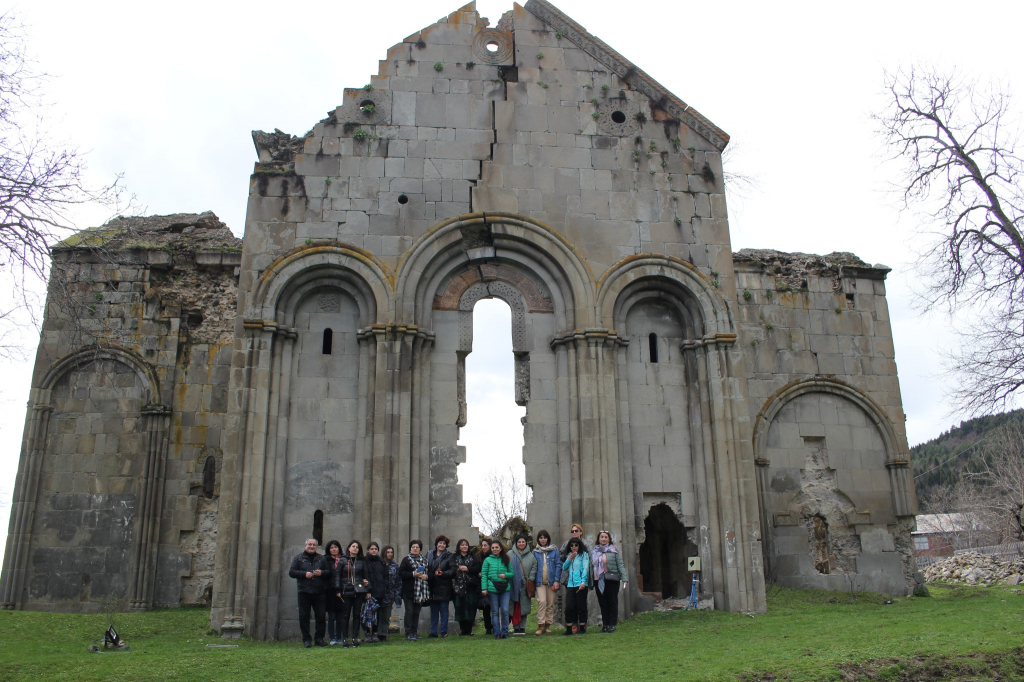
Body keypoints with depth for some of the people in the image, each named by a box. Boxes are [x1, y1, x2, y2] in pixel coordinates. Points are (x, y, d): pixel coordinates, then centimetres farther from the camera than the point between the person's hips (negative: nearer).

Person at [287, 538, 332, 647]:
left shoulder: (322, 558, 13)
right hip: (304, 592, -1)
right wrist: (304, 574, -13)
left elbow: (329, 572, 13)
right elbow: (291, 572, 0)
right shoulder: (299, 558, 8)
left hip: (319, 592, 1)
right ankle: (306, 639, 11)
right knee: (304, 617, 1)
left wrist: (322, 573, -8)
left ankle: (319, 638, 12)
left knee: (321, 617, 1)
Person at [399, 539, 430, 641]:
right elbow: (401, 572, -8)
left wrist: (426, 576, -3)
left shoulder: (424, 560, 15)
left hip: (420, 591, 5)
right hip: (409, 590, -4)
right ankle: (408, 633, 1)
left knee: (417, 612, 8)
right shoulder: (406, 560, 1)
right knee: (409, 611, -5)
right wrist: (413, 574, -17)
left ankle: (414, 632, 15)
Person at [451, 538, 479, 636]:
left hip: (471, 586, 1)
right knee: (460, 608, -3)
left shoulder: (472, 557, 15)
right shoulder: (455, 557, 11)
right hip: (459, 586, -1)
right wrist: (453, 580, -10)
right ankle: (463, 629, 6)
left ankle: (468, 630, 4)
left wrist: (467, 569, -8)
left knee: (470, 607, -4)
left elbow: (478, 568, 2)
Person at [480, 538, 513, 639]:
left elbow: (512, 573, 13)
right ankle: (497, 633, 12)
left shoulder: (506, 560, 10)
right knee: (495, 612, 5)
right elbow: (484, 575, 0)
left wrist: (505, 575, -8)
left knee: (505, 611, -2)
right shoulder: (487, 560, 4)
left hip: (505, 589, 1)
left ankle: (505, 632, 9)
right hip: (492, 589, -1)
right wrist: (484, 588, -9)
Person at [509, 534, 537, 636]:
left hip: (525, 585, 1)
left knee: (524, 606, 2)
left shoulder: (530, 555, 10)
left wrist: (530, 579, 0)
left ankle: (522, 627, 10)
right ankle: (515, 627, 6)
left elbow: (534, 567, 10)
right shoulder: (510, 555, 5)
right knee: (514, 606, -1)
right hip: (513, 584, -1)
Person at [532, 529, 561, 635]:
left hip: (551, 581, 1)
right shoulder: (535, 552, 8)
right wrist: (532, 580, 1)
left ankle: (548, 625, 14)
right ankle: (540, 625, -12)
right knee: (542, 601, -15)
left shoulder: (554, 550, 6)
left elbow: (558, 565, 3)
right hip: (540, 581, -1)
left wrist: (556, 580, -5)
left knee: (550, 603, 4)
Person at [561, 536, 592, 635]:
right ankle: (569, 629, 6)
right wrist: (569, 559, -2)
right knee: (569, 607, -1)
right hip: (570, 584, 4)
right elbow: (564, 568, 13)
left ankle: (582, 628, 10)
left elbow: (585, 568, -7)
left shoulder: (584, 555, 2)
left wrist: (583, 581, -18)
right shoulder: (569, 555, 18)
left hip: (581, 584, -4)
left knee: (581, 606, 1)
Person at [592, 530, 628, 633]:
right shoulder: (594, 551, 12)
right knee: (602, 603, 6)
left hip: (612, 580, -3)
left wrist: (624, 578, -10)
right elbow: (591, 566, 13)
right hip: (598, 581, 3)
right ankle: (605, 624, 13)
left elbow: (620, 564, -2)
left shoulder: (614, 550, 2)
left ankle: (612, 624, 7)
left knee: (612, 602, 1)